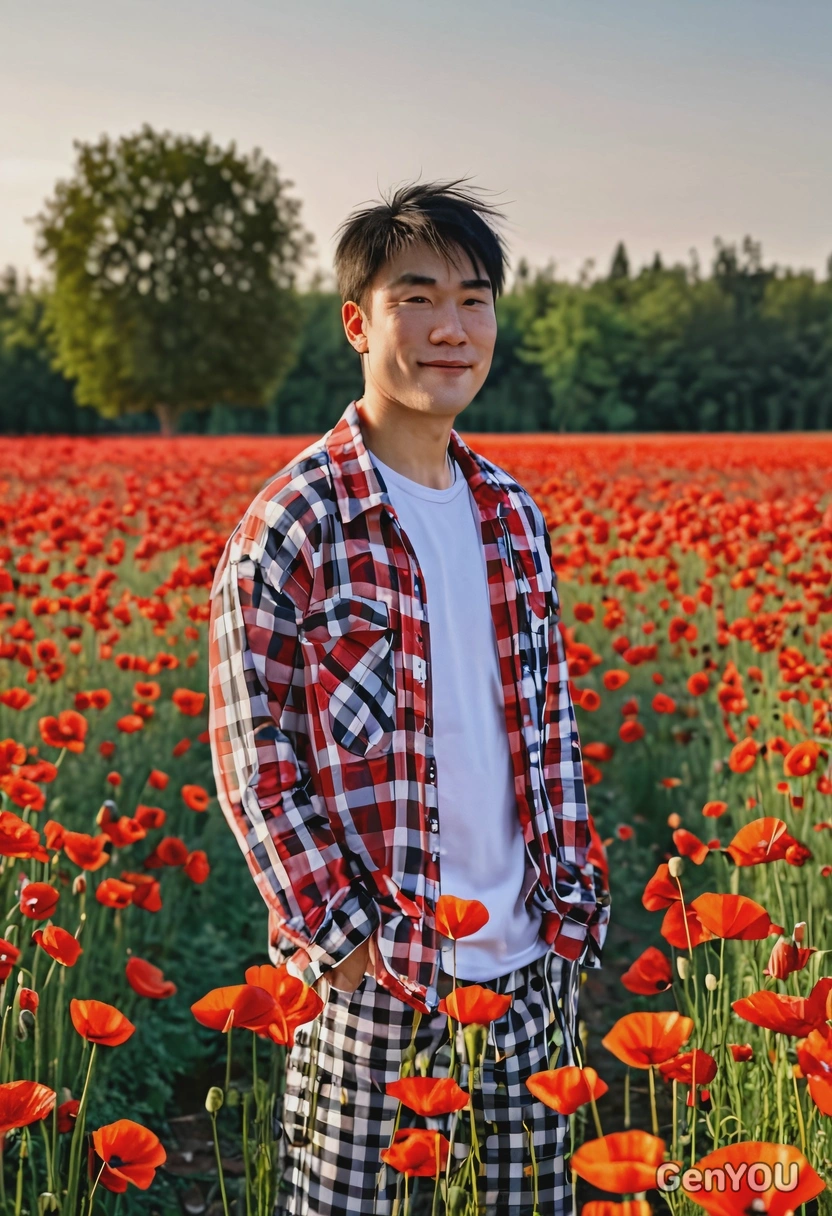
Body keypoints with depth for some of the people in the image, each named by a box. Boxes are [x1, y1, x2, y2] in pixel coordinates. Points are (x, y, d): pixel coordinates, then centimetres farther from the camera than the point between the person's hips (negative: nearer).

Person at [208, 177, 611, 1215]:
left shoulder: (511, 515, 8)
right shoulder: (291, 525, -11)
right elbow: (252, 756, -10)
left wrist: (576, 898, 8)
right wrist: (341, 937, -12)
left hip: (532, 972, 6)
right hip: (377, 982, -5)